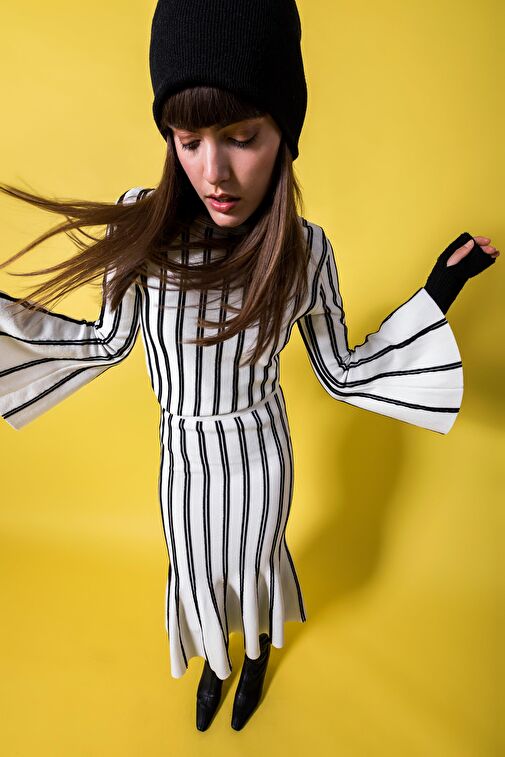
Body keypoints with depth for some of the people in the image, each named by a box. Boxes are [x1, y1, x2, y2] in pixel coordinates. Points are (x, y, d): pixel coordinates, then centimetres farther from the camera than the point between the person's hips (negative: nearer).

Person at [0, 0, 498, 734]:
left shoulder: (307, 250, -19)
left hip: (261, 452, -1)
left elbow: (342, 374, -8)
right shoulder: (140, 224, -20)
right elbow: (108, 343, -6)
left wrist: (437, 292, -14)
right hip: (184, 455, 1)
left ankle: (259, 652, 63)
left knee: (254, 565, 25)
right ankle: (215, 660, 62)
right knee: (196, 575, 25)